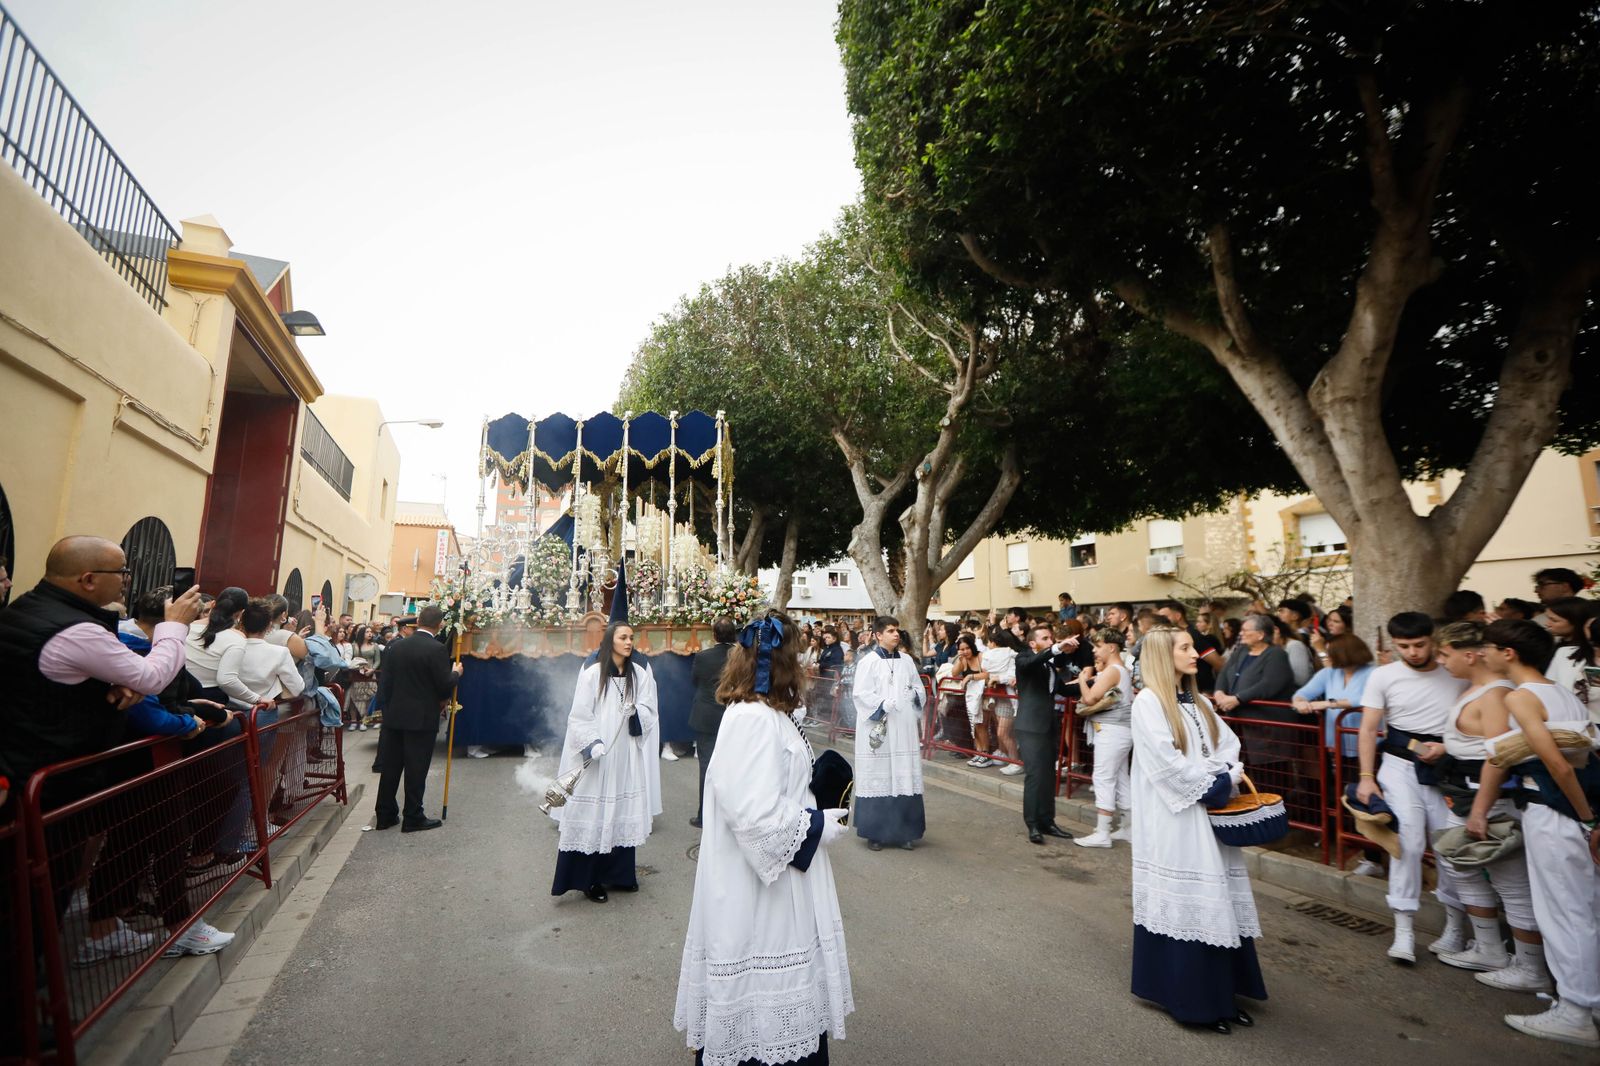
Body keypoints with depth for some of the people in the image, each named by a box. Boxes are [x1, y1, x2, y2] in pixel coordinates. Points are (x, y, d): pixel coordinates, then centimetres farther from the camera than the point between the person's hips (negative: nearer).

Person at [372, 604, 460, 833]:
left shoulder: (396, 646, 3)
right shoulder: (437, 649, -16)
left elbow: (384, 681, 6)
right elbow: (445, 687, -15)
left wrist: (387, 707, 16)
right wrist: (455, 673, 4)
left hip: (394, 717, 6)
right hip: (422, 719, -6)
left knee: (390, 766, 14)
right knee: (416, 769, 3)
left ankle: (385, 815, 24)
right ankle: (413, 818, 11)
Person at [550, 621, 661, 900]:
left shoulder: (640, 673, 3)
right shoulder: (592, 674, -7)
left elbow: (650, 710, 6)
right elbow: (579, 716, -7)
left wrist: (636, 711, -15)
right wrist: (592, 744, -19)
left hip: (627, 756, 3)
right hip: (597, 757, -3)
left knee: (623, 814, 10)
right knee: (593, 815, 1)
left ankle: (620, 873, 24)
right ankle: (588, 878, 15)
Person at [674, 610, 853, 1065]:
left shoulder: (756, 714, 5)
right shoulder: (755, 720, -25)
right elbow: (758, 818, -29)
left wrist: (816, 813, 7)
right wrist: (821, 825, -16)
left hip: (773, 885, 9)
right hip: (757, 892, -9)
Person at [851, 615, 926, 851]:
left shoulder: (907, 660, 10)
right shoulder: (868, 661, -5)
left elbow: (919, 687, 18)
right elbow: (860, 693, -10)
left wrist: (914, 695, -3)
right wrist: (882, 706, -20)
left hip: (905, 729, 4)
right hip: (878, 727, -4)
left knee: (904, 777, 6)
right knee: (877, 778, 2)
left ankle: (904, 830, 17)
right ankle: (875, 832, 12)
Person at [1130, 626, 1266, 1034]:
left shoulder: (1199, 702, 13)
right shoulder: (1148, 701, -12)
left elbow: (1227, 746, 9)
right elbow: (1167, 762, -17)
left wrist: (1227, 777, -10)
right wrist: (1216, 784, -11)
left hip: (1208, 813, 7)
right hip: (1174, 819, -7)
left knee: (1217, 900, 11)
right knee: (1185, 902, 0)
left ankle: (1222, 992, 24)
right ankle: (1191, 998, 13)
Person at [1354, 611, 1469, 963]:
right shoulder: (1383, 676, -1)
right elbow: (1368, 730, -1)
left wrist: (1447, 747, -14)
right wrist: (1367, 777, -7)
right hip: (1400, 767, -1)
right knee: (1408, 842, -7)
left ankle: (1455, 925, 26)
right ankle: (1404, 929, 1)